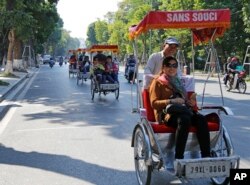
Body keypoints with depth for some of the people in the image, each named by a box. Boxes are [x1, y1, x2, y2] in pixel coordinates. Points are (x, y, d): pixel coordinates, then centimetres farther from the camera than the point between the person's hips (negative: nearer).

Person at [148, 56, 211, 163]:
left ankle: (206, 155, -32)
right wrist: (171, 101, -16)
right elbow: (154, 103, -1)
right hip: (167, 114, -5)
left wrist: (192, 102, 11)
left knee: (201, 118, -26)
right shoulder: (158, 82, 12)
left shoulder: (178, 81, 31)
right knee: (184, 119, -38)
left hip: (183, 111, 6)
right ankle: (178, 157, -40)